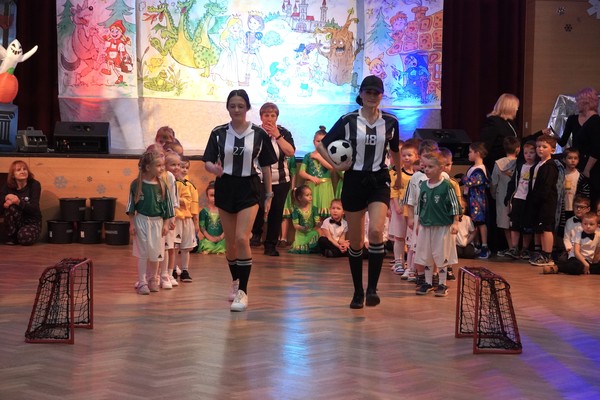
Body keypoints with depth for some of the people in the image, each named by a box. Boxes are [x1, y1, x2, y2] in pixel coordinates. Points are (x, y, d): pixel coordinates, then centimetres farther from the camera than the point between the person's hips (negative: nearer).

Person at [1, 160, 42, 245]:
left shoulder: (34, 184, -13)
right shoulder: (8, 186, -4)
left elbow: (34, 208, -22)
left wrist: (19, 202, -40)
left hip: (32, 222, -3)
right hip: (15, 222, 3)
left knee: (24, 238, -34)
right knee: (11, 207, -29)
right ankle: (11, 237, -10)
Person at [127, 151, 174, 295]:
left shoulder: (162, 185, -1)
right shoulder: (137, 184, -8)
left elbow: (167, 207, 4)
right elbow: (131, 207, -2)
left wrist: (166, 224, 1)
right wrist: (132, 224, -3)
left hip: (157, 222, 2)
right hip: (141, 220, -2)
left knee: (155, 253, 7)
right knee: (142, 253, 2)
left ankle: (152, 280, 25)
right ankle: (142, 282, 10)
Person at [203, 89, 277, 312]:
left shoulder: (259, 134, -3)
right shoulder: (218, 133, 0)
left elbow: (266, 166, 3)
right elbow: (208, 162, -1)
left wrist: (269, 195, 3)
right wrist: (214, 169, -24)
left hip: (249, 189, -2)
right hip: (225, 187, 3)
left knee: (242, 239, -16)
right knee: (230, 242, 11)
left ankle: (243, 292, -10)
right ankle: (236, 281, 34)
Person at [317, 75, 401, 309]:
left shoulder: (390, 122, 3)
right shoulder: (348, 121, -2)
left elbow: (395, 151, 20)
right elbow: (322, 145, 5)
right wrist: (336, 166, -5)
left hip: (379, 182, 0)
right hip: (354, 182, 0)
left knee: (376, 231, -23)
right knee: (355, 241, 6)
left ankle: (372, 289, -15)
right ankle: (358, 292, 20)